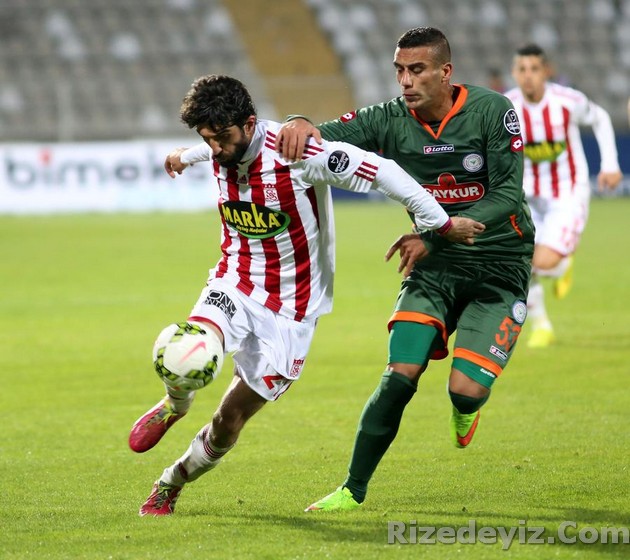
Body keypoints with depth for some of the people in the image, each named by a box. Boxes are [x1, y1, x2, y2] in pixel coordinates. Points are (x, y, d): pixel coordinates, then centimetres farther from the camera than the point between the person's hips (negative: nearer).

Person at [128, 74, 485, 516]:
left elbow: (382, 171, -21)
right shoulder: (222, 151, -5)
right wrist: (184, 157, 46)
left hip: (291, 308, -3)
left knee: (229, 422, 0)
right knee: (191, 353, -29)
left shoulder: (297, 153, -25)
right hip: (236, 284, 3)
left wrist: (440, 223, -16)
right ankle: (174, 406, 7)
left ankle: (171, 485, 27)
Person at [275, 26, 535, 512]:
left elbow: (508, 195, -16)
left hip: (499, 266, -3)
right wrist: (302, 125, -38)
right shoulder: (391, 120, -5)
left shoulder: (492, 111, -13)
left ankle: (465, 409, 22)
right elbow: (327, 136, -12)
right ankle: (354, 490, -1)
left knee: (465, 390, -17)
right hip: (435, 266, 3)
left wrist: (437, 236, -22)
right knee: (400, 375, -14)